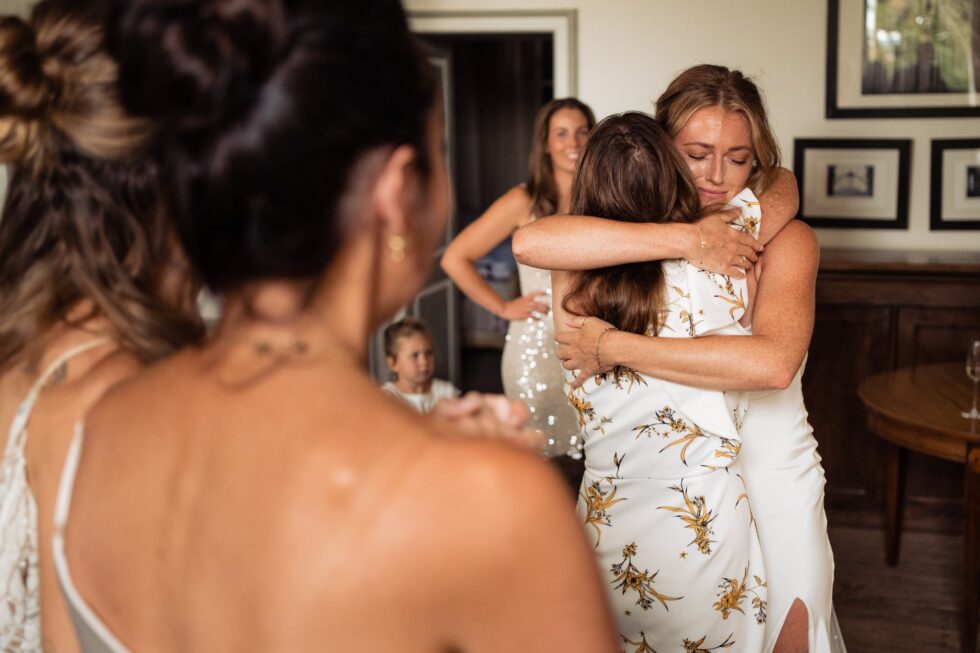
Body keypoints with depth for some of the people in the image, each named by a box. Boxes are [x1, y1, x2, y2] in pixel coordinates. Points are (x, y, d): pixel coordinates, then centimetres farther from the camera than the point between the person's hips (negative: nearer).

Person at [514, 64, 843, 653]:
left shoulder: (785, 240, -13)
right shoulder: (635, 227, -6)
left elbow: (773, 363, -33)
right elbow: (531, 243, -29)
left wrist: (613, 348, -30)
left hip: (772, 480, -2)